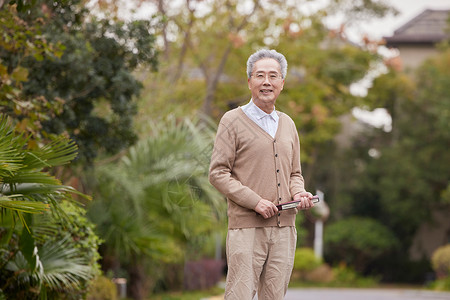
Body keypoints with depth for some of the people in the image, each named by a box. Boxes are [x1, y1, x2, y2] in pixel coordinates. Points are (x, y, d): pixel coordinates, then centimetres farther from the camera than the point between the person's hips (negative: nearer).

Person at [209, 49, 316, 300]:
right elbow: (218, 173, -5)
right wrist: (255, 201, -14)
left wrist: (299, 193, 1)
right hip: (246, 227, -5)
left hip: (284, 227, 5)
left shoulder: (287, 124, 18)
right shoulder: (233, 121, 1)